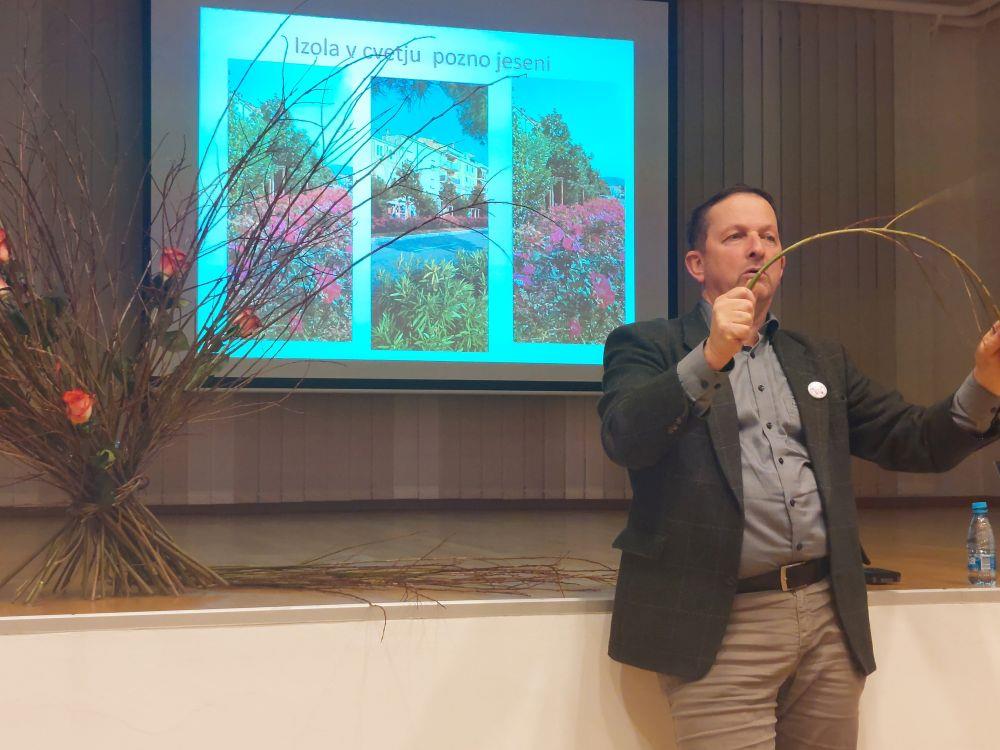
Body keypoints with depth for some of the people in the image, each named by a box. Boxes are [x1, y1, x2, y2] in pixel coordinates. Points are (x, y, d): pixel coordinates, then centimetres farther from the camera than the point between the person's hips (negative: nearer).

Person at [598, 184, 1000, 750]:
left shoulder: (823, 361, 20)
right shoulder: (648, 346, 5)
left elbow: (916, 442, 14)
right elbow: (625, 439, -13)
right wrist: (710, 357, -25)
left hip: (831, 625, 5)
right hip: (722, 627, -5)